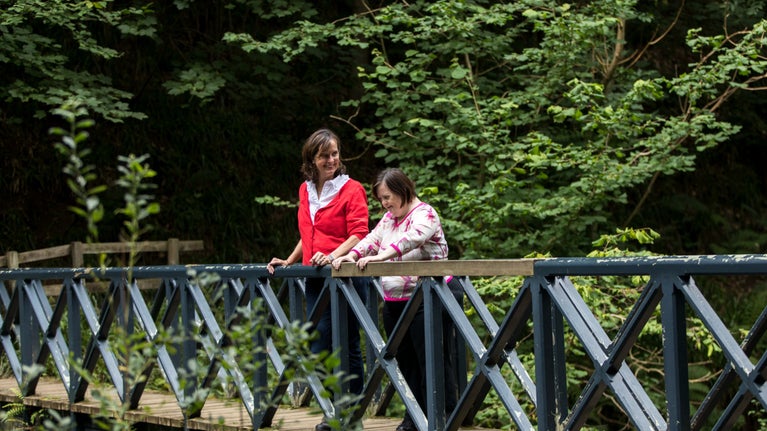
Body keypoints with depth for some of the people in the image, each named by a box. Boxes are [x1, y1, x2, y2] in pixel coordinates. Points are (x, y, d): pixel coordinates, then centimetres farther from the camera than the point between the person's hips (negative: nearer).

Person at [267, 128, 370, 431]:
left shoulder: (351, 189, -4)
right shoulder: (306, 191, 16)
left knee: (347, 344, -2)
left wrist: (333, 256, -25)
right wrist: (288, 262, 19)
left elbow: (359, 235, -12)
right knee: (320, 343, 3)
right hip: (315, 279, 6)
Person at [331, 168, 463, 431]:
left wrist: (380, 256, -41)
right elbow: (372, 239, 8)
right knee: (406, 360, 11)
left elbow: (411, 238, -29)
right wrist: (350, 256, -11)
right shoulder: (389, 219, 16)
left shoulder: (424, 214, -11)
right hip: (394, 301, 9)